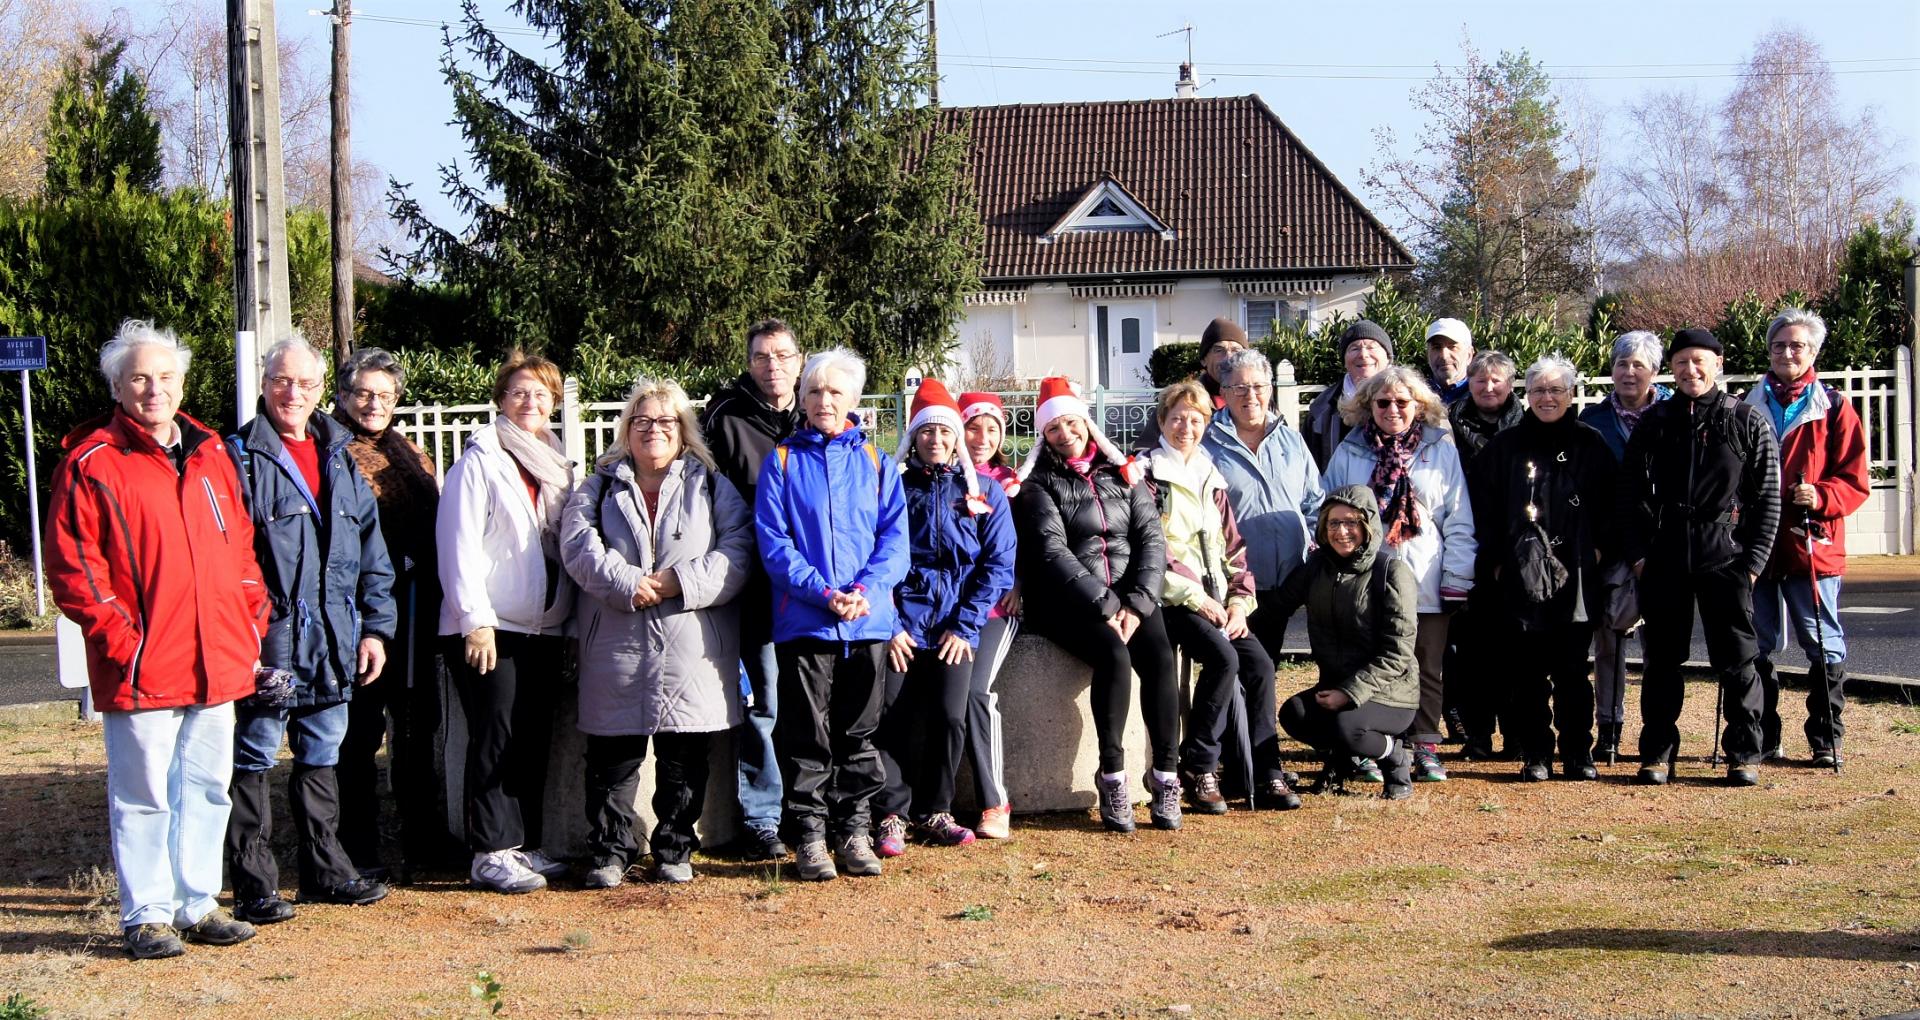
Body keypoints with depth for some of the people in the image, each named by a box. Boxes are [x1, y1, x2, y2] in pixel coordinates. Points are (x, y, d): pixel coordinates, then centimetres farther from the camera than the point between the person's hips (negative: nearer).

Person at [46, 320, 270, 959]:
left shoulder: (210, 455, 14)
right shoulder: (92, 464, -6)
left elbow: (240, 548, 19)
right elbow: (72, 568, -9)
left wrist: (251, 621, 9)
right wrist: (120, 639, -15)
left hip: (216, 663, 6)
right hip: (140, 667, -6)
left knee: (207, 788, 12)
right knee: (143, 796, 1)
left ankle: (197, 905, 23)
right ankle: (146, 916, 11)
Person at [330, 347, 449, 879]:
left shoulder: (409, 453, 16)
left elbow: (434, 525, 18)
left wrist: (432, 591, 9)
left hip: (414, 609, 7)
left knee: (418, 725, 13)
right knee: (362, 727, -2)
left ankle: (424, 838, 23)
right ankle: (358, 851, 6)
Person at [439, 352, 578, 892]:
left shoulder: (557, 464, 16)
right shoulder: (480, 460, -4)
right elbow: (459, 545, -10)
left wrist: (570, 621, 10)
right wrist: (475, 620, -16)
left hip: (544, 628, 6)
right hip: (491, 628, -6)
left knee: (534, 741, 7)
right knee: (496, 740, -6)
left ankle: (524, 844, 15)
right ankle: (491, 853, -2)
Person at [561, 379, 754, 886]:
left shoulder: (711, 486, 12)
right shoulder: (599, 488, 14)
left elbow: (737, 550, -1)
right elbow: (579, 547, -2)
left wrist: (682, 581, -15)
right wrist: (626, 583, -18)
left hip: (691, 652, 0)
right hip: (617, 649, 0)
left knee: (685, 758, 5)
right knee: (612, 757, 2)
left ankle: (675, 849, 17)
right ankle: (611, 851, 12)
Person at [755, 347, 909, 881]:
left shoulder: (875, 464, 10)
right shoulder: (782, 461, 4)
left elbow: (895, 537, 3)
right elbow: (773, 542, -4)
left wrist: (865, 588, -15)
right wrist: (823, 591, -16)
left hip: (869, 619, 2)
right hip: (804, 621, -2)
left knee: (859, 733, 8)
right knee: (806, 735, 1)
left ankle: (854, 833, 16)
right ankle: (809, 838, 8)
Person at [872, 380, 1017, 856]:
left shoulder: (985, 492, 10)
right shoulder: (895, 487, 9)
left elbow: (998, 565, 5)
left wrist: (965, 626, -5)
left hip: (955, 625, 1)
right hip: (902, 621, 0)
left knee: (949, 715, -12)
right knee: (892, 715, -13)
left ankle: (933, 811, 4)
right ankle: (891, 814, -4)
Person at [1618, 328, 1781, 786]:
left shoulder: (1748, 421, 2)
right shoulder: (1654, 421, 8)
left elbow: (1767, 497, 1)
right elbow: (1630, 491, 8)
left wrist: (1753, 560, -6)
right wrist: (1637, 553, -1)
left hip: (1725, 559, -2)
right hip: (1663, 559, 2)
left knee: (1736, 659, 1)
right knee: (1662, 659, 7)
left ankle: (1744, 755, 10)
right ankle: (1657, 752, 15)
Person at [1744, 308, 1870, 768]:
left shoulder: (1834, 409, 3)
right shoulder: (1747, 407, 11)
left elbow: (1855, 481, 1)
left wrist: (1821, 497, -17)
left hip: (1812, 546, -3)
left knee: (1823, 645, 1)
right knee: (1756, 647, 6)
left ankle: (1826, 740, 10)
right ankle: (1762, 741, 16)